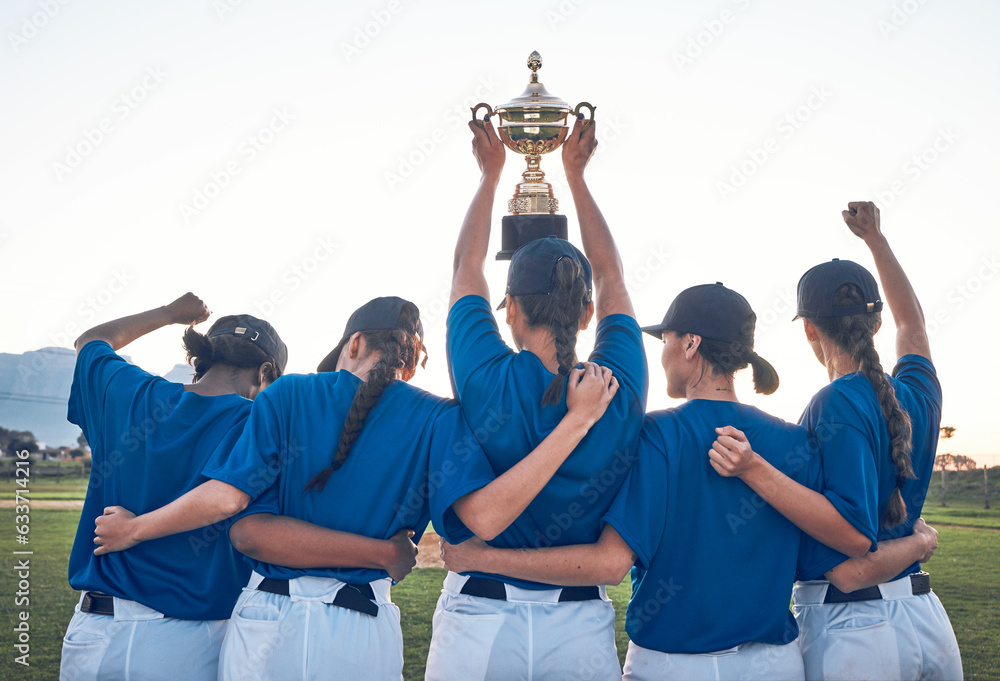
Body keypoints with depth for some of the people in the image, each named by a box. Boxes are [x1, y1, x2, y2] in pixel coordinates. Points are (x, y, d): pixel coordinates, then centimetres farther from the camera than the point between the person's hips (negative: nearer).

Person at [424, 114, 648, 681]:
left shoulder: (487, 380, -13)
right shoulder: (622, 389, -8)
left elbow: (467, 269, 5)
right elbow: (612, 280, 10)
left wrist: (491, 172, 18)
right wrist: (576, 173, 20)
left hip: (478, 618, -1)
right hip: (581, 626, 1)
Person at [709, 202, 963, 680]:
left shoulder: (838, 402, -15)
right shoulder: (918, 392, 6)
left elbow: (854, 528, -24)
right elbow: (913, 326, 28)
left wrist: (754, 470, -30)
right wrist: (875, 239, 36)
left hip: (848, 627, -7)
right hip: (926, 618, 7)